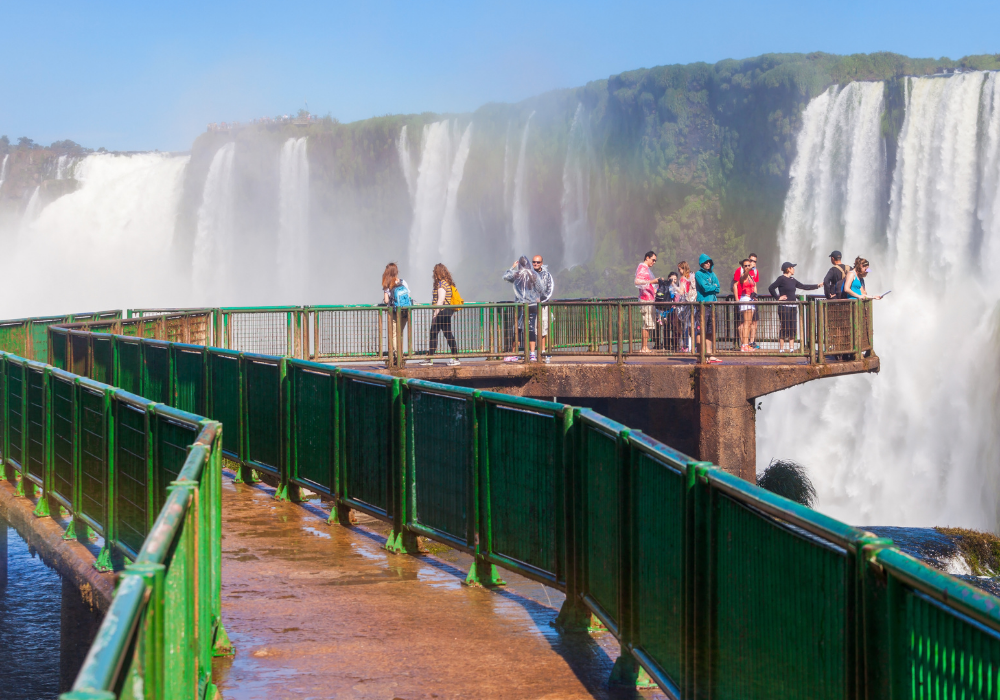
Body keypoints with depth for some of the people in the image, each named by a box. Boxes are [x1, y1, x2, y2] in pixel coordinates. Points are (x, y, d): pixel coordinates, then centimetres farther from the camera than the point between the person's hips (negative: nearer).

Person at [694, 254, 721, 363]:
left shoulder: (712, 274, 18)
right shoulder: (699, 274, -2)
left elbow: (718, 289, 8)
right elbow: (705, 287, -13)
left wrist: (709, 288, -7)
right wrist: (714, 286, 3)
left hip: (712, 304, 7)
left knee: (710, 332, 8)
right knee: (702, 332, -9)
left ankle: (709, 355, 11)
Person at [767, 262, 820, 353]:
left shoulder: (792, 280, 14)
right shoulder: (781, 278, -8)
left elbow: (803, 286, 25)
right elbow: (771, 288, -16)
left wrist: (817, 286, 28)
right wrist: (778, 298, -12)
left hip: (793, 307, 8)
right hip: (784, 307, -8)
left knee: (793, 329, 7)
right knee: (784, 328, -7)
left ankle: (791, 348, 12)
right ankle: (781, 349, -2)